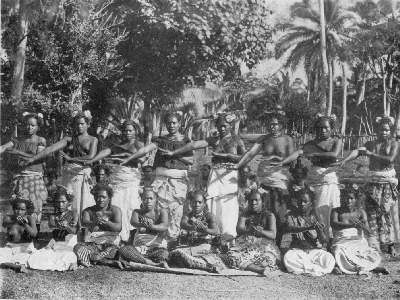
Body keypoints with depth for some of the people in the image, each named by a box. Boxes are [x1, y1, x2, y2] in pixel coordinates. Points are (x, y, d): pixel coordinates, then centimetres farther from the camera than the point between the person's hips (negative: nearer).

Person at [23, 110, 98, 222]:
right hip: (69, 176, 3)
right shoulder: (69, 139, 13)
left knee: (83, 204, -6)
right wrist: (33, 158, -5)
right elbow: (52, 148, 3)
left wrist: (70, 158, -7)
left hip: (83, 175, -3)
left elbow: (91, 157, -10)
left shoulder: (92, 140, 5)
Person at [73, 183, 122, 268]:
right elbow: (84, 223, -14)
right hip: (93, 243, 2)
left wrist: (107, 223, -32)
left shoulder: (115, 210, 6)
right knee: (78, 247, -28)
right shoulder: (88, 211, 9)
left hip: (110, 241, -1)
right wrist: (94, 223, -38)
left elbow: (118, 227, -10)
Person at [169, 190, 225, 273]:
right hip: (187, 246, 3)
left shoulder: (209, 216, 8)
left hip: (204, 247, -2)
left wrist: (205, 229, -35)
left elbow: (215, 231, -10)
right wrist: (192, 227, -42)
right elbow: (183, 224, -16)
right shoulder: (187, 216, 10)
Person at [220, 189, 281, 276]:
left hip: (264, 245, -2)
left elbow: (273, 235, -1)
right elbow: (239, 230, 2)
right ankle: (261, 269, -44)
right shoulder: (245, 215, 21)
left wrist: (260, 231, -22)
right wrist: (248, 231, -22)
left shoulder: (269, 215, 14)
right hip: (245, 245, 2)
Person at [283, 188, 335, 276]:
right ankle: (317, 269, -21)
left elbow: (323, 241, -3)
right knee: (288, 258, -34)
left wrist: (320, 231, -27)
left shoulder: (315, 216, 3)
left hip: (315, 250, 1)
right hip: (297, 250, 0)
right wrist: (308, 228, -37)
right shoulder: (292, 215, 1)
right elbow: (289, 228, -23)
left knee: (329, 259, -29)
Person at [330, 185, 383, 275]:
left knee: (374, 258, -29)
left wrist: (363, 227, -24)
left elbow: (368, 234, 2)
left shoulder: (360, 212, 10)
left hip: (359, 242, 2)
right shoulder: (336, 211, 5)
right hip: (342, 243, -2)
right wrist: (351, 225, -34)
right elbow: (334, 225, -18)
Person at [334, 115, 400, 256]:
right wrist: (345, 160, -29)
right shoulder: (370, 144, 6)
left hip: (388, 183, -2)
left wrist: (371, 154, -15)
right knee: (372, 213, -1)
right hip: (373, 182, 2)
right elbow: (357, 151, -11)